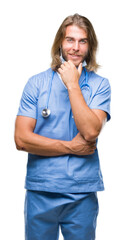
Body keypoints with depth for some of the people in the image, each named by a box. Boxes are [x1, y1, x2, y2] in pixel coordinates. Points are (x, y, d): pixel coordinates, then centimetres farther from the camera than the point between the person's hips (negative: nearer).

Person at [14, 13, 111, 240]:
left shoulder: (99, 85, 0)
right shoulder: (37, 83, 0)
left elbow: (91, 131, -15)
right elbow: (21, 139, -8)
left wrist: (72, 84, -12)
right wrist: (71, 147, -10)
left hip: (83, 194, 0)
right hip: (40, 191, 0)